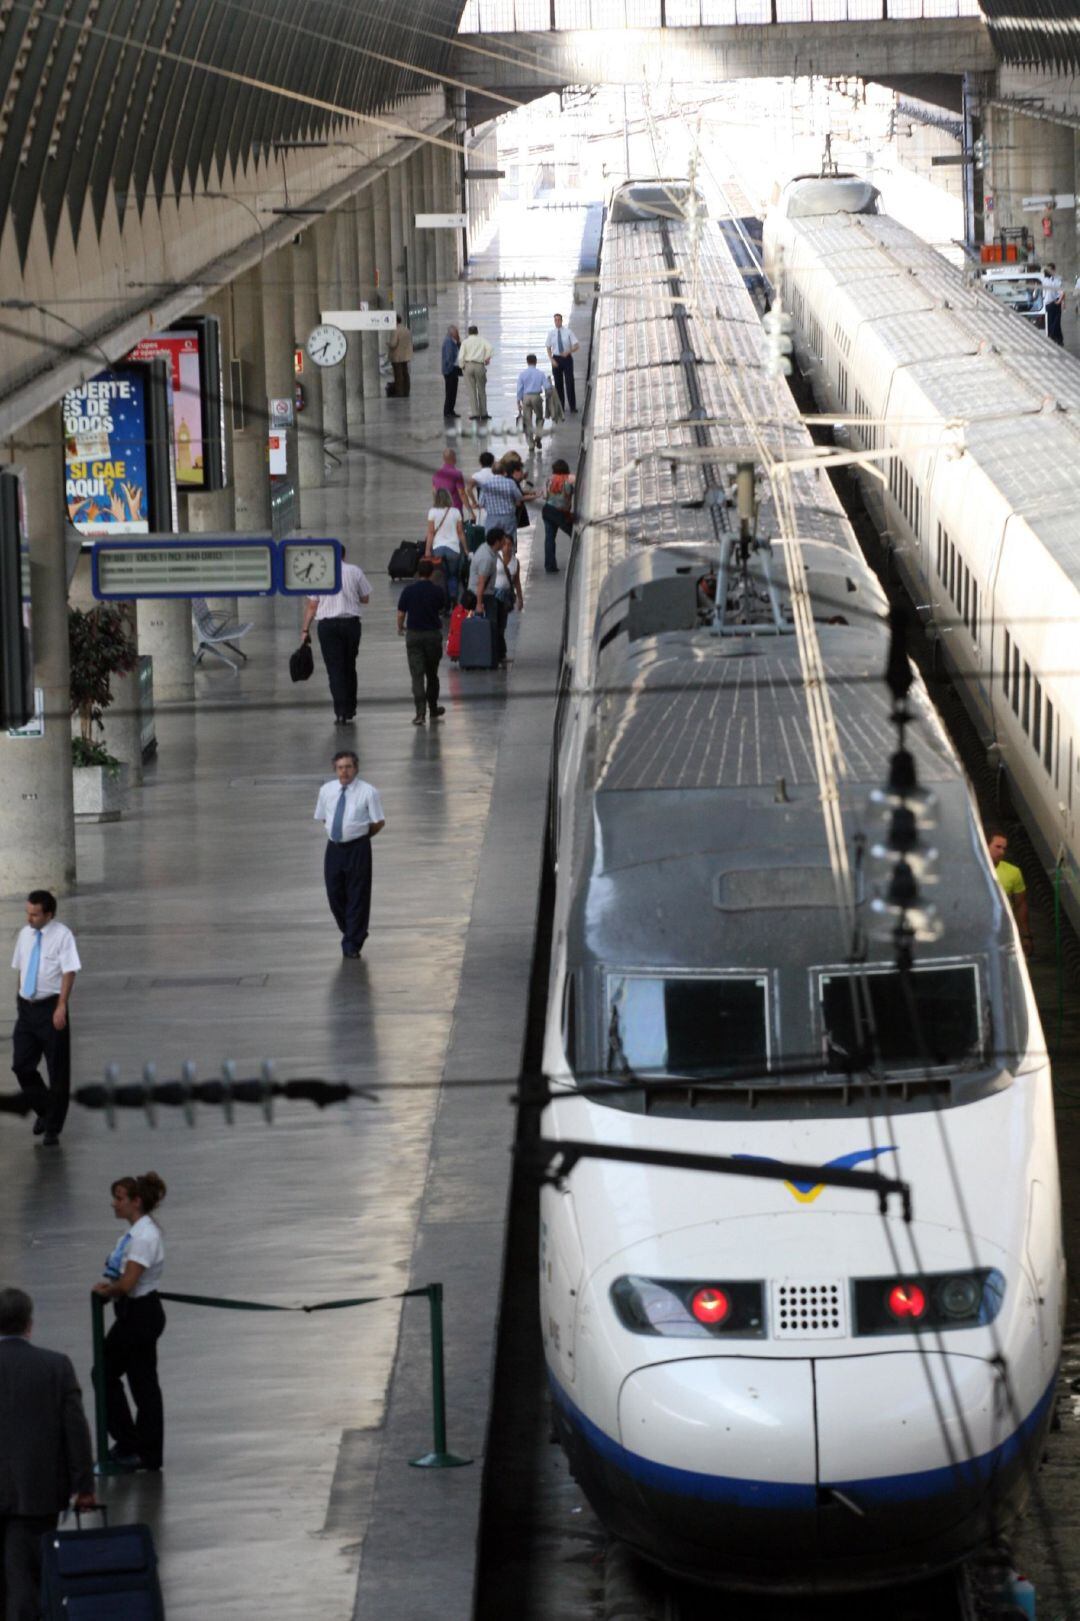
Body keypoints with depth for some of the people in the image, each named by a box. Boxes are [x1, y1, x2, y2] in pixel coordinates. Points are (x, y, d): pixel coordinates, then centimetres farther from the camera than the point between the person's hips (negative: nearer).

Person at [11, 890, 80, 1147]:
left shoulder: (62, 935, -11)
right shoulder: (24, 934, 8)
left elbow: (69, 972, -15)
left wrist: (61, 1008, -21)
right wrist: (19, 998, 14)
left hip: (50, 1008, -6)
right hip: (26, 1007, 6)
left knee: (58, 1071, 3)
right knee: (22, 1066, 3)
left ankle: (53, 1128, 13)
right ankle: (43, 1111, 26)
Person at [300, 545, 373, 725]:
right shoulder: (355, 571, 1)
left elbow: (312, 606, -1)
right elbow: (365, 598, 9)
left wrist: (305, 630, 4)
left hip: (327, 624, -1)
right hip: (351, 621, 1)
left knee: (334, 669, -1)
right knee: (349, 667, 15)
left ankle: (340, 712, -11)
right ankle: (350, 710, 23)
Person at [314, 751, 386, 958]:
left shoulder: (368, 792, -7)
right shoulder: (326, 790, 4)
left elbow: (379, 822, -1)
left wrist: (360, 835, 2)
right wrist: (340, 831, 10)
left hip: (357, 849, -4)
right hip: (334, 848, 4)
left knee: (357, 898, 1)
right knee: (335, 895, 9)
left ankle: (352, 944, 10)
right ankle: (349, 933, 30)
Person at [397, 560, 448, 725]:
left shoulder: (409, 591, -7)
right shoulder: (438, 591, -5)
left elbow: (401, 614, -2)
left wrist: (400, 628, 17)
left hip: (413, 635, -1)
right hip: (433, 635, 1)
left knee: (417, 675, -4)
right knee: (432, 674, 17)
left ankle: (420, 712, -16)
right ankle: (433, 709, 29)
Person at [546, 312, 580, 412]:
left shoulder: (567, 332, -3)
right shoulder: (551, 333, 4)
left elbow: (577, 346, -4)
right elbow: (549, 348, 9)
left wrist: (568, 352, -21)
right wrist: (551, 360, -6)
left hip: (567, 358, -2)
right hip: (556, 359, 2)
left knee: (569, 382, -5)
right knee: (558, 383, 4)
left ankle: (573, 407, 0)